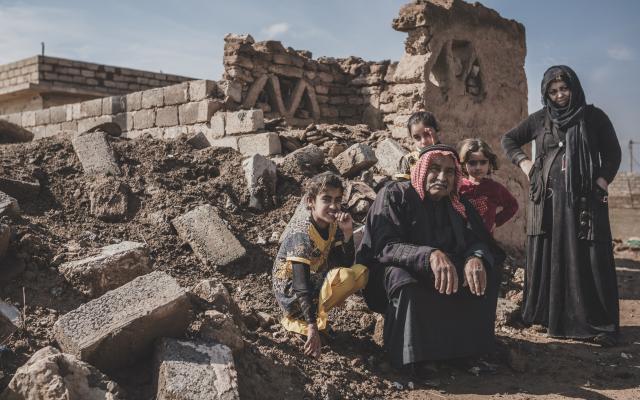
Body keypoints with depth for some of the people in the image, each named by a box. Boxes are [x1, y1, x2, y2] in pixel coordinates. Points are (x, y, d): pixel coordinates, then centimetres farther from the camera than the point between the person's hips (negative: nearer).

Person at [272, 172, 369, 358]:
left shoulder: (333, 228, -2)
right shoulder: (302, 235, -25)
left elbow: (346, 264, -4)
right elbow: (302, 287, -29)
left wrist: (347, 232, -17)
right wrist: (312, 326, -33)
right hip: (293, 295, -8)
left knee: (361, 273, -2)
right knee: (345, 277, -28)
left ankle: (318, 312, 0)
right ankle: (299, 320, -13)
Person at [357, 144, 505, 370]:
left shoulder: (458, 206, 5)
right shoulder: (395, 195, -12)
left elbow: (478, 241, -5)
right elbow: (385, 246, -24)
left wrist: (476, 258, -32)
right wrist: (431, 255, -41)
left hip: (443, 272, 5)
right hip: (397, 269, -5)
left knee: (488, 275, -15)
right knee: (405, 283, -38)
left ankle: (472, 348, -5)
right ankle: (411, 360, -24)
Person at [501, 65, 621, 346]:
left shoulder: (593, 117, 6)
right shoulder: (540, 119, 11)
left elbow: (612, 152, 8)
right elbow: (508, 139, 20)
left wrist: (603, 180, -6)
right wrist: (522, 162, 5)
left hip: (585, 200, -2)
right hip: (548, 200, 2)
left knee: (588, 260, -5)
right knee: (550, 259, 4)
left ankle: (599, 324, -2)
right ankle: (551, 317, 11)